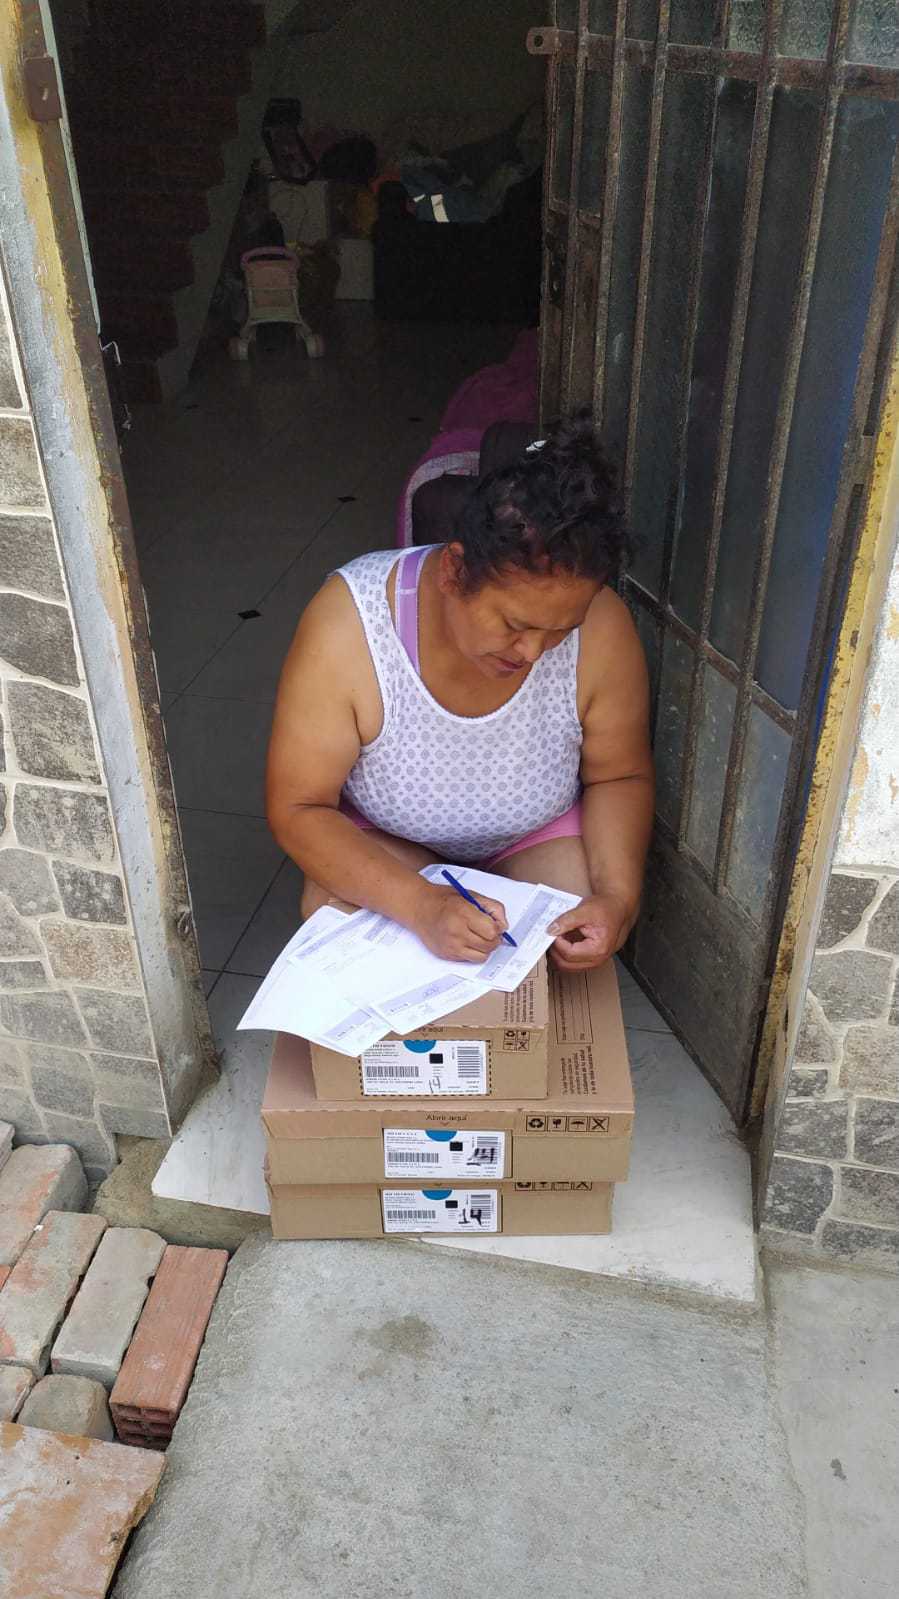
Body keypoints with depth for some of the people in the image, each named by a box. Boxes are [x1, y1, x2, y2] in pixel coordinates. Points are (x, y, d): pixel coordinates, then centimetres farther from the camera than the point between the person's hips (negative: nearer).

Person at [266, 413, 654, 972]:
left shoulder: (602, 629, -27)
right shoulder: (348, 622, -32)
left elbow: (620, 776, -9)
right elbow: (297, 808, -26)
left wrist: (618, 895, -28)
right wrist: (420, 905, -42)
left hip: (541, 828, 1)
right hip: (382, 838, -1)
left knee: (585, 939, -24)